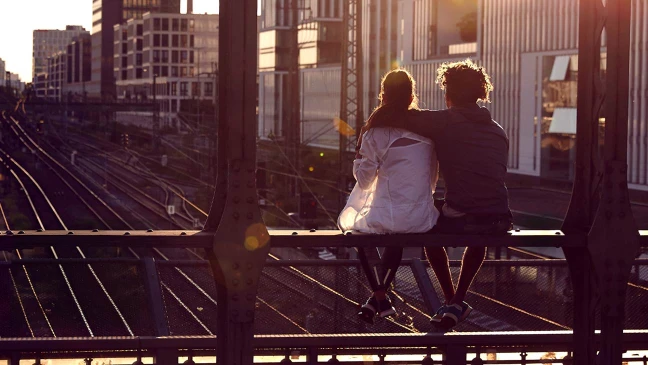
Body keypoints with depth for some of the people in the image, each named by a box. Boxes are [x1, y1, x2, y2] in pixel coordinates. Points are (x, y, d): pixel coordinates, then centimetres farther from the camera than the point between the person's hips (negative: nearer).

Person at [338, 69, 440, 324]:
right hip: (422, 218, 4)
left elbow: (364, 180, -4)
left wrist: (359, 154, 13)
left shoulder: (376, 132, -7)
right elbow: (432, 180, 12)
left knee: (360, 228, 31)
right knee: (398, 236, 38)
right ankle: (379, 295, 41)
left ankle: (380, 298, 24)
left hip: (387, 215, -4)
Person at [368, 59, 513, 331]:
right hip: (500, 222, 4)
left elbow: (386, 115, -5)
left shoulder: (443, 121, 1)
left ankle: (451, 301, 30)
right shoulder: (497, 130, 17)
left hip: (460, 221, -4)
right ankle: (458, 302, 34)